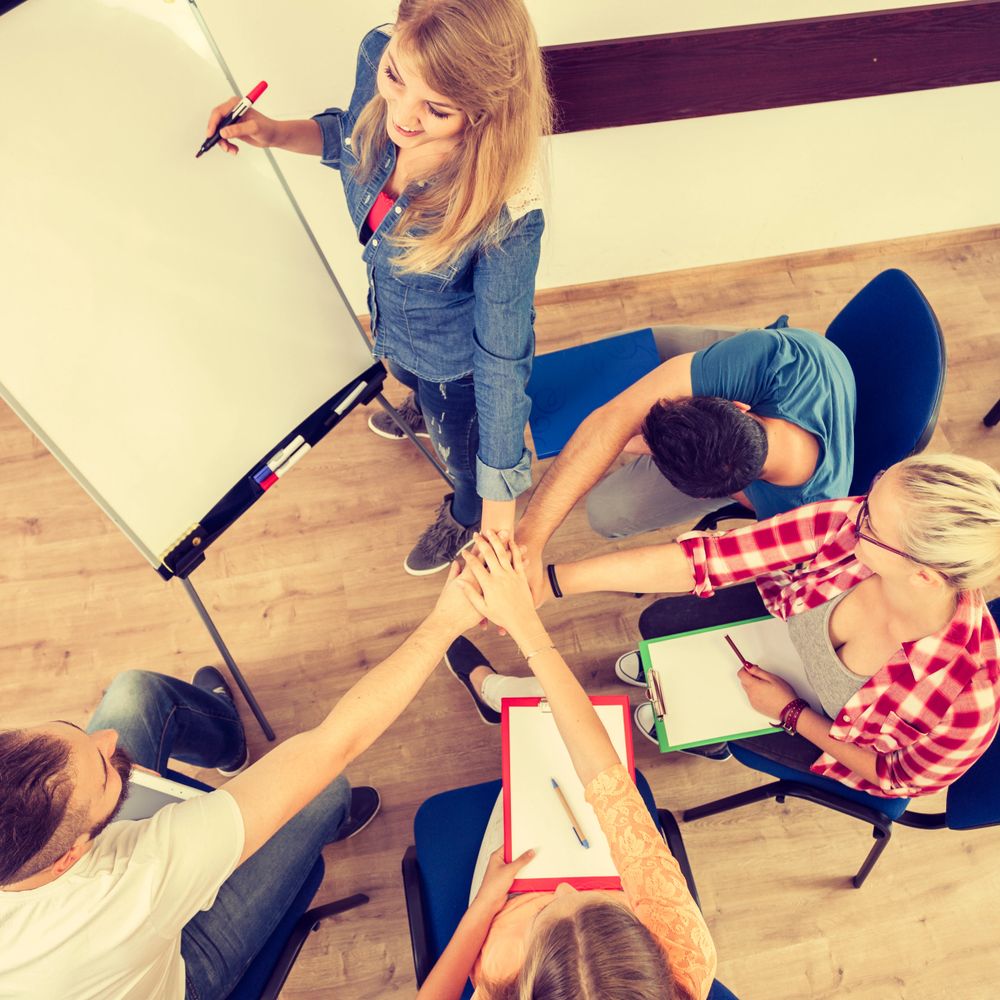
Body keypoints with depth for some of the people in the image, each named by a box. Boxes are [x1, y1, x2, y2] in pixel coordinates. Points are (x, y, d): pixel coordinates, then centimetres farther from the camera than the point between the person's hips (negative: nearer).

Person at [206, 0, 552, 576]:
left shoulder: (508, 213, -43)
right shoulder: (378, 57, -26)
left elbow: (501, 361, -32)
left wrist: (497, 516, -26)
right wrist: (278, 133, -18)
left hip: (456, 350, -6)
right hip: (392, 318, 6)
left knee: (459, 445, 26)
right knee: (409, 377, 40)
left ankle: (463, 516, 63)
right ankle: (424, 412, 78)